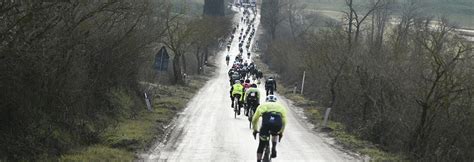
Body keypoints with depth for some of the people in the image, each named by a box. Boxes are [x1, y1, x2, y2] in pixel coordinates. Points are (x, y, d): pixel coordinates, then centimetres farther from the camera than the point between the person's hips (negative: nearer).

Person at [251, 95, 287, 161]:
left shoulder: (262, 105, 33)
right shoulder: (281, 106, 35)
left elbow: (254, 120, 37)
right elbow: (284, 122, 39)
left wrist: (255, 130, 50)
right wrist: (281, 132, 52)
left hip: (266, 123, -1)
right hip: (278, 124, 1)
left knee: (261, 145, 13)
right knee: (274, 134, 37)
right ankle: (274, 149, 19)